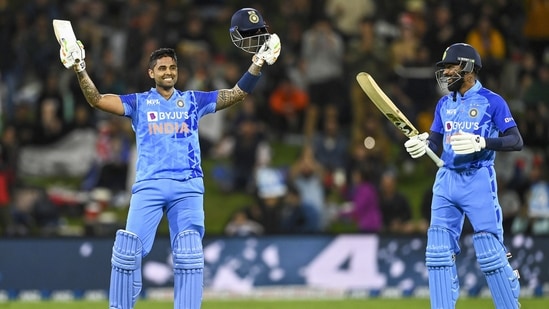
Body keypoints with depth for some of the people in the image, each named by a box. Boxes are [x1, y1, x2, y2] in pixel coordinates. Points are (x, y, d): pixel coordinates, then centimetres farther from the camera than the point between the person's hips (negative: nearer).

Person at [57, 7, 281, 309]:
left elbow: (236, 94, 10)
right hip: (148, 185, -1)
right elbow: (97, 100, 3)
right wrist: (80, 70, -11)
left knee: (189, 256, -9)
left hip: (188, 187, 1)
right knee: (127, 251, -12)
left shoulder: (193, 100, 15)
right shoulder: (139, 103, 13)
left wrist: (258, 63, -2)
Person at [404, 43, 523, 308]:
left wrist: (480, 143, -25)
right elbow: (434, 142, 15)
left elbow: (516, 141, -10)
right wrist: (421, 145, -8)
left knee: (489, 252, -9)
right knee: (438, 253, 1)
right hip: (446, 179, 6)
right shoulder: (444, 104, 13)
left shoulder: (492, 102, -5)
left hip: (478, 180, -6)